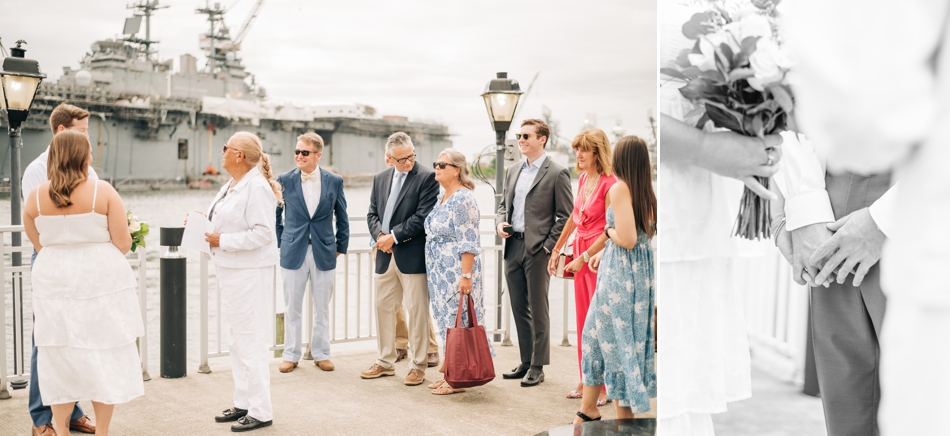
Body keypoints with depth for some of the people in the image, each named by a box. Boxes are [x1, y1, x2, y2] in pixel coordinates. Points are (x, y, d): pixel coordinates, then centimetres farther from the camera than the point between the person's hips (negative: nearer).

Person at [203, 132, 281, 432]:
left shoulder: (257, 187, -17)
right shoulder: (231, 186, 13)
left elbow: (263, 232, -23)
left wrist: (223, 241, -21)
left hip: (249, 272, -10)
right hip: (230, 270, 10)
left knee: (250, 340, -5)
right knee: (236, 340, 16)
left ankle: (260, 411, 4)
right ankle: (243, 403, 27)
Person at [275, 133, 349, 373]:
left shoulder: (334, 181, -1)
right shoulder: (284, 180, -2)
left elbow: (342, 218, 7)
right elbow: (275, 214, 8)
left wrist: (341, 246, 7)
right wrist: (281, 242, 5)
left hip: (324, 252, 0)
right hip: (293, 252, 0)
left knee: (322, 308, 10)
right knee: (292, 308, 7)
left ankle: (321, 353, 22)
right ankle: (291, 354, 20)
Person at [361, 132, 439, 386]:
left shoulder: (427, 178, -6)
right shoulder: (380, 179, 13)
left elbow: (423, 215, -14)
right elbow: (372, 214, 12)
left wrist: (394, 236, -14)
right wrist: (380, 235, -8)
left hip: (413, 254, -6)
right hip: (385, 255, 6)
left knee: (417, 311, 0)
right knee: (383, 307, 12)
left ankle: (418, 366, 11)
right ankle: (385, 362, 25)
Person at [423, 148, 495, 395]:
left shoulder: (463, 199, -15)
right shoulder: (442, 197, 14)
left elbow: (469, 242, -19)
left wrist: (465, 275, -23)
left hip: (456, 273, -9)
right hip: (440, 273, 9)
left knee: (457, 321, -3)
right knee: (447, 321, 13)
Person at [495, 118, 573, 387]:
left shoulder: (557, 174, -6)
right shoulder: (513, 171, 14)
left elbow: (566, 216, -7)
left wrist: (549, 246, -12)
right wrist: (500, 222, 2)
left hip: (538, 249, -6)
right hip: (513, 247, 7)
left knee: (538, 310, 1)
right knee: (519, 309, 12)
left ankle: (537, 367, 10)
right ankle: (526, 362, 23)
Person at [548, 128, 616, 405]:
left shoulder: (609, 183, -15)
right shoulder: (583, 179, 10)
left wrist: (584, 257, -16)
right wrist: (557, 250, 22)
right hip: (581, 254, 8)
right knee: (583, 320, 12)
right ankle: (586, 382, 21)